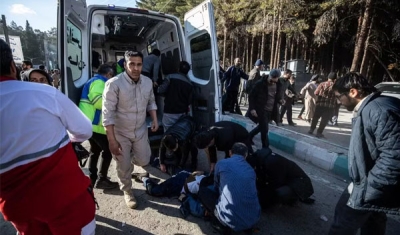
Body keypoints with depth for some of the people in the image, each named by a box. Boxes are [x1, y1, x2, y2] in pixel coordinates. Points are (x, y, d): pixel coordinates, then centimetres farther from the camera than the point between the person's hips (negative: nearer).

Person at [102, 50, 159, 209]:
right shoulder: (114, 84, -24)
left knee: (143, 161, 13)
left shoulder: (148, 82, -6)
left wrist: (154, 119, -4)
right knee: (124, 167, 10)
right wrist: (112, 140, -21)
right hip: (120, 133, -4)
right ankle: (127, 192, 38)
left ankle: (130, 157, 49)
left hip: (141, 131, 4)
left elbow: (151, 102, 11)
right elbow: (108, 114, -21)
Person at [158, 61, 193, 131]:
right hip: (182, 113, 4)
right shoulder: (189, 83, 6)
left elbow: (161, 91, -12)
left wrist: (168, 95, 9)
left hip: (169, 112, -4)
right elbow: (189, 100, 7)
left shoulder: (170, 77, -7)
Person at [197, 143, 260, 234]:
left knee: (202, 191, 15)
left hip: (232, 220, -5)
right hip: (254, 219, 5)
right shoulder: (251, 169, 13)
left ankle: (222, 224, 5)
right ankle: (247, 224, 17)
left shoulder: (221, 163, 2)